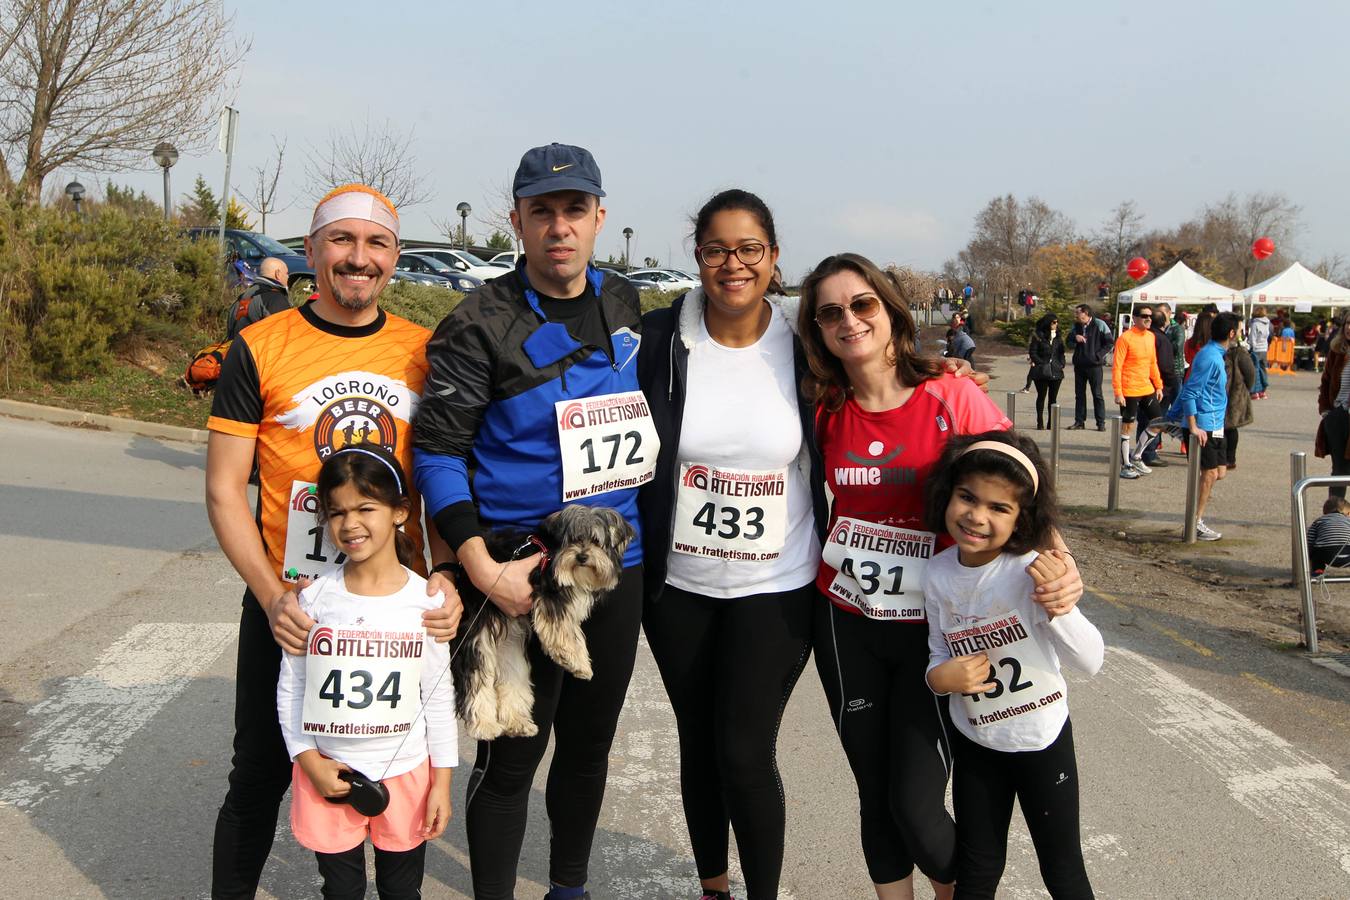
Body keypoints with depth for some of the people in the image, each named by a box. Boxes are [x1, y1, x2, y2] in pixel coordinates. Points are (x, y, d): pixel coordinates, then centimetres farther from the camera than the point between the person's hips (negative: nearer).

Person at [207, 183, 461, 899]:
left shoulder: (424, 352, 2)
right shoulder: (259, 348, -4)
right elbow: (224, 489, -5)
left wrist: (445, 576, -9)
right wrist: (272, 597, -17)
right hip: (285, 606, -2)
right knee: (260, 779, 12)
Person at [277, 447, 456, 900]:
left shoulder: (426, 600, -9)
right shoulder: (315, 598, -7)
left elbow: (439, 696, -2)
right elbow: (291, 688, 0)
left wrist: (442, 781, -1)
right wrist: (308, 760, -8)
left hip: (406, 773, 0)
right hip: (328, 775, 0)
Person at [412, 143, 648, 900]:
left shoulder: (626, 307, 5)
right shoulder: (483, 325, -12)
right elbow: (437, 450, -13)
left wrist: (647, 531, 13)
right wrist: (483, 571, -21)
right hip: (524, 575, -5)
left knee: (589, 745, 19)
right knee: (511, 758, 4)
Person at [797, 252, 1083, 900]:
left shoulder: (952, 397, -11)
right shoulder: (826, 410, 0)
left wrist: (1060, 562, -25)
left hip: (933, 624, -3)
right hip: (846, 624, 3)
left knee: (916, 807, -5)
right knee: (874, 797, 12)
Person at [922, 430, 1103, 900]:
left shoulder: (1029, 571, -22)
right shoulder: (938, 575, -10)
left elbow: (1092, 662, -25)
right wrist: (940, 677, -18)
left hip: (1044, 741, -3)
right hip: (974, 743, 3)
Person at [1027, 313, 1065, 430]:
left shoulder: (1058, 337, 13)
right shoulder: (1038, 336, -3)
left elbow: (1061, 353, 16)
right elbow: (1033, 352, -5)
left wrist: (1061, 364, 2)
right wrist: (1041, 363, -12)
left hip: (1056, 371, 4)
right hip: (1042, 371, -4)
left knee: (1053, 398, 6)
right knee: (1041, 396, 1)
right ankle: (1040, 423, 6)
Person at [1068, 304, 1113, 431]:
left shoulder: (1099, 325, -7)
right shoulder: (1076, 325, 10)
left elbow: (1110, 343, -5)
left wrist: (1099, 355, -12)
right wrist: (1075, 336, -11)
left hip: (1094, 365, -5)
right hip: (1079, 364, 5)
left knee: (1097, 394, 0)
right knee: (1079, 394, 8)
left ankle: (1101, 422, 5)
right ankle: (1079, 421, 14)